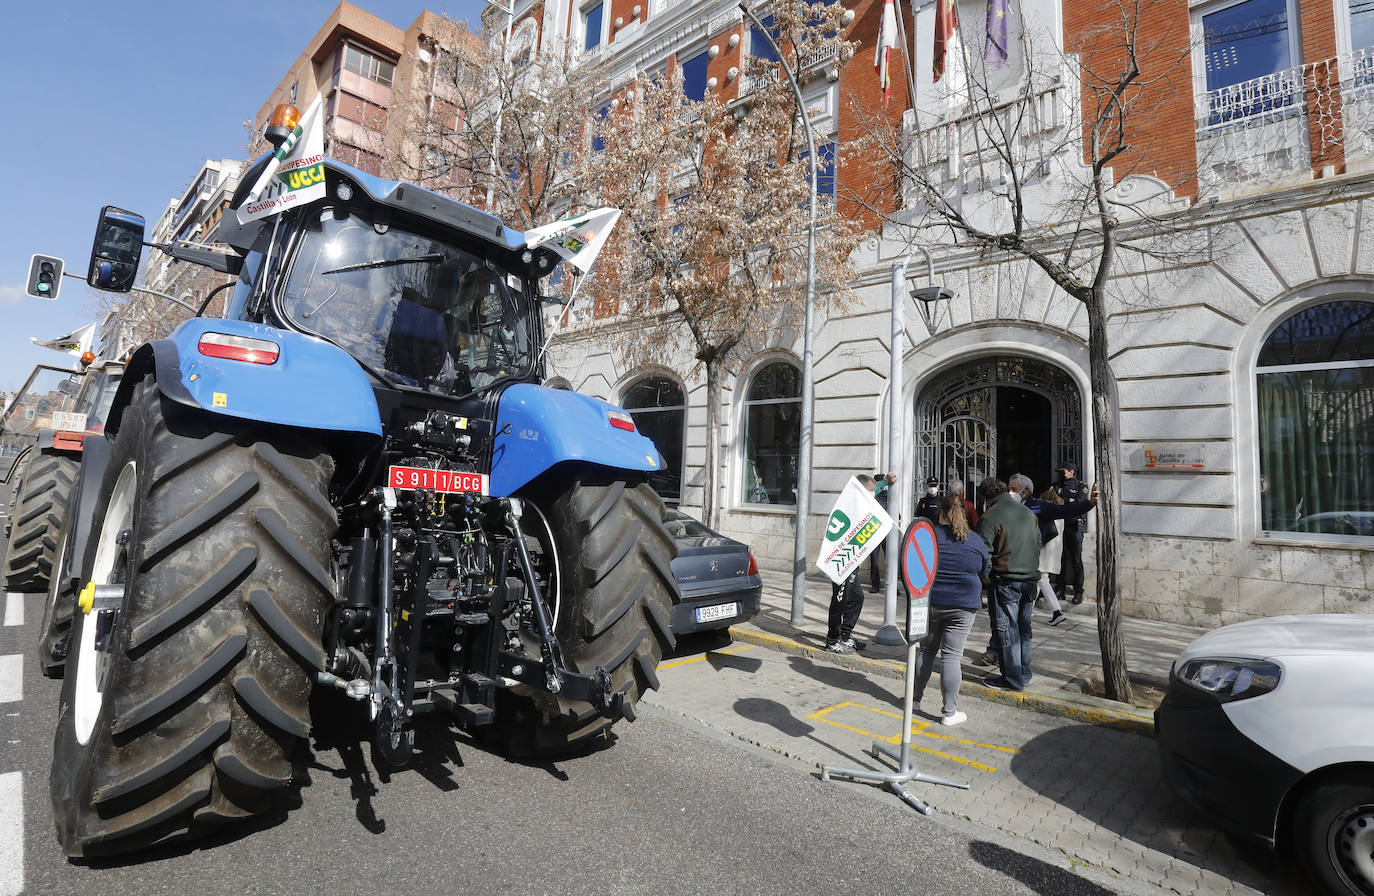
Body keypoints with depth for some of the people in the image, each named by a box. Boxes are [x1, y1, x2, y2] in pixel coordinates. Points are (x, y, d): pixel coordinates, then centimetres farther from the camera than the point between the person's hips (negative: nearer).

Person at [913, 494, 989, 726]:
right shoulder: (976, 541, -3)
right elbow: (985, 573, 9)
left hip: (930, 602, 0)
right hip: (963, 606, 0)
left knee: (926, 649, 15)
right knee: (951, 656, 3)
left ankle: (915, 698, 27)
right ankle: (949, 712, 8)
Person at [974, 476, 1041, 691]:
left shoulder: (989, 517, -11)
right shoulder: (1028, 512, 10)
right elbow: (1038, 545, 17)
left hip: (1005, 580, -7)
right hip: (1030, 578, 7)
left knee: (1006, 629, 2)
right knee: (1023, 628, 17)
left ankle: (1013, 680, 7)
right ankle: (1024, 674, 26)